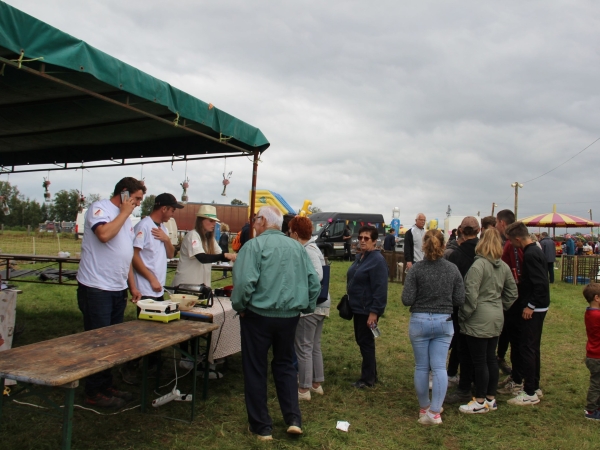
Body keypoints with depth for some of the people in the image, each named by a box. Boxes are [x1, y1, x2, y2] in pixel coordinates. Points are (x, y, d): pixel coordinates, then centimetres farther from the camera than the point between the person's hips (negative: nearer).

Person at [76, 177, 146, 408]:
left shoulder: (125, 218, 17)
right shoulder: (100, 207, -8)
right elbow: (104, 234, -29)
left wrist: (132, 286, 16)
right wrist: (125, 212, -15)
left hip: (118, 290, 8)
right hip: (96, 289, -8)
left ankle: (106, 387, 25)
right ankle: (94, 393, 11)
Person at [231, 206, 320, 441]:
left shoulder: (255, 245, -10)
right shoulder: (297, 246, 5)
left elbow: (244, 281, -21)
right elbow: (314, 282, 3)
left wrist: (240, 306, -6)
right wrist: (305, 307, 13)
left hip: (258, 315, -4)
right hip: (290, 316, 5)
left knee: (255, 369, 10)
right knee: (285, 365, 20)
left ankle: (262, 426, 17)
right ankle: (293, 419, 16)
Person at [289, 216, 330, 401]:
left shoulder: (308, 251, -17)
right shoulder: (312, 248, 12)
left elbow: (317, 275, -30)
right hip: (320, 304, 10)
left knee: (303, 347, 1)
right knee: (315, 346, 18)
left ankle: (304, 389, 11)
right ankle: (316, 383, 29)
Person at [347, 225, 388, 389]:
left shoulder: (377, 260, -18)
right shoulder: (359, 257, 10)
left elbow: (380, 289, -21)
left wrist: (374, 312, -23)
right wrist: (349, 300, 17)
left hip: (368, 310, -9)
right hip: (358, 307, 9)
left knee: (366, 342, 0)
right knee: (360, 340, 15)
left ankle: (368, 379, 13)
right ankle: (370, 374, 29)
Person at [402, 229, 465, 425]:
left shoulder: (416, 269, -11)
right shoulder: (453, 269, -3)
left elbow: (407, 300, -12)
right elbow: (459, 300, 0)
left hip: (420, 321, -1)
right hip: (444, 322, 2)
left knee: (421, 367, 11)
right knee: (439, 366, 5)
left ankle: (424, 408, 23)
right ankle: (435, 411, 2)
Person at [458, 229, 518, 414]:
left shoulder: (478, 265, -17)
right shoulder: (504, 267, 7)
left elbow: (471, 294, -20)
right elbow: (512, 293, 15)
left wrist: (463, 316, -10)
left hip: (479, 320, -8)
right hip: (497, 319, 8)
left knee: (479, 361, 2)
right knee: (491, 358, 16)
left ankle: (480, 402, 12)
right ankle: (491, 399, 26)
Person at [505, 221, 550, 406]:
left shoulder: (530, 255, -21)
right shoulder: (535, 251, 10)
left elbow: (541, 284, -26)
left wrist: (530, 306, -20)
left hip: (531, 310, -10)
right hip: (538, 308, 10)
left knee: (527, 349, -2)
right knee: (533, 348, 17)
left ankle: (530, 393, 6)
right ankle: (534, 387, 28)